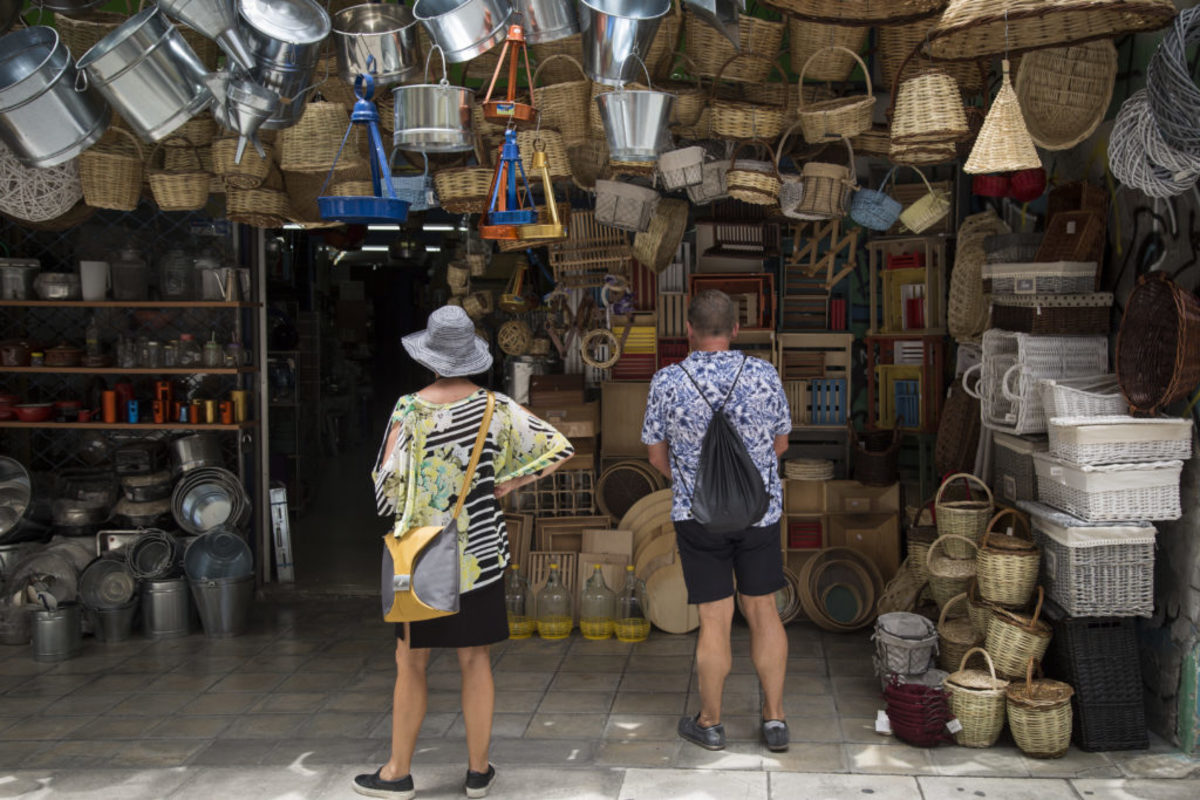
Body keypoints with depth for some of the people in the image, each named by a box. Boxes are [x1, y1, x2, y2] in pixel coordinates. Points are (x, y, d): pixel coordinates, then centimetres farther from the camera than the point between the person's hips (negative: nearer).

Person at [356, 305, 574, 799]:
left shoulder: (410, 410, -11)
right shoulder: (497, 409, -3)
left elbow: (388, 489, -11)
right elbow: (559, 448, 1)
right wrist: (508, 483, 2)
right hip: (480, 554, 2)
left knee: (411, 664, 9)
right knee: (475, 662, 11)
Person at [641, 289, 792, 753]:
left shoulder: (667, 383, -12)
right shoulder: (764, 376, -8)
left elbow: (657, 456, 0)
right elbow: (780, 444, 6)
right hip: (760, 512, 2)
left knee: (715, 622, 6)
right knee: (764, 613, 14)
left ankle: (710, 723, 21)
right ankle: (774, 719, 20)